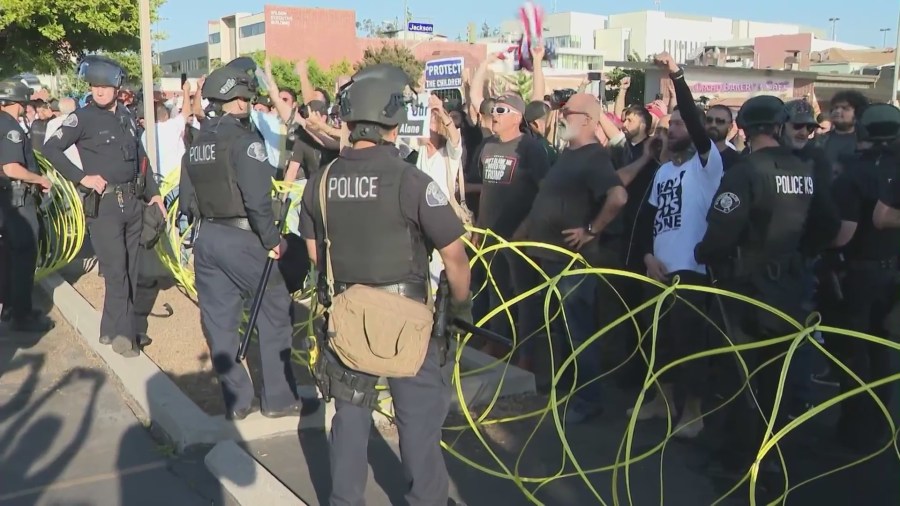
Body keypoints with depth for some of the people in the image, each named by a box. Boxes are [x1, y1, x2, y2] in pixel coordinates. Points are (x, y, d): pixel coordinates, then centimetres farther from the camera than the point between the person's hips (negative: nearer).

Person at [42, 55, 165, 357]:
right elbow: (51, 149, -11)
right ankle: (123, 333, 3)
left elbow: (141, 157, 19)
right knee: (116, 270, -7)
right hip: (104, 204, -6)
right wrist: (81, 177, -16)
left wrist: (153, 193, 14)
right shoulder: (83, 118, -6)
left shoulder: (126, 117, 12)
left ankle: (113, 328, 20)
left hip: (133, 202, 6)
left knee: (130, 270, 9)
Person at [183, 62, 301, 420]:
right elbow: (257, 198, -21)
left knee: (218, 321, 10)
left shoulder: (197, 142, 12)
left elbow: (188, 197, 16)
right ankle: (279, 397, 11)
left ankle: (236, 401, 19)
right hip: (241, 239, -8)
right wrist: (272, 239, -12)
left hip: (207, 239, 8)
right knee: (274, 313, 6)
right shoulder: (244, 138, -13)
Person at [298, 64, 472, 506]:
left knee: (350, 411, 19)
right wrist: (461, 305, 0)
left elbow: (315, 253, 9)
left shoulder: (320, 181, -3)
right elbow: (454, 256, -17)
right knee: (419, 417, 12)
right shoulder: (412, 180, -19)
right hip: (406, 319, -4)